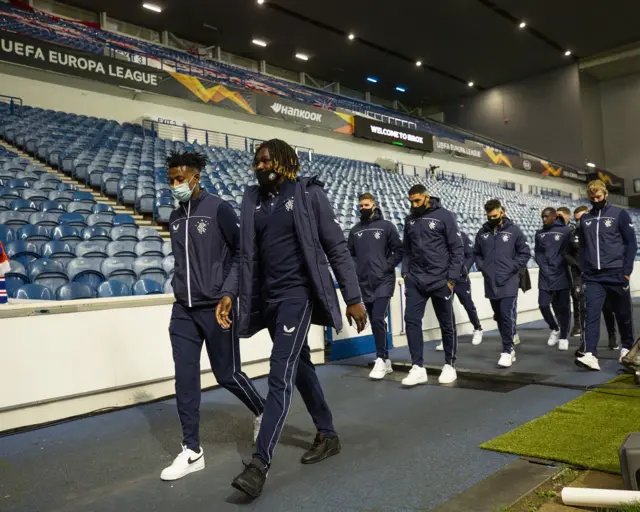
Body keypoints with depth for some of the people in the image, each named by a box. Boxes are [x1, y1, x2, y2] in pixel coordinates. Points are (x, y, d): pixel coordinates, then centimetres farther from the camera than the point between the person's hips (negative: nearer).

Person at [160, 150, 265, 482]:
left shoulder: (218, 209, -8)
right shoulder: (175, 218, 11)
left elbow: (243, 252, -9)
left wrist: (228, 292, -15)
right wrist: (180, 287, 10)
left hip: (216, 309, -5)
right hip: (183, 311, 6)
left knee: (227, 374, 5)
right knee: (185, 379, 2)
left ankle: (262, 413, 34)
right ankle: (192, 451, 14)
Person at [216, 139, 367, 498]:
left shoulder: (309, 194, -6)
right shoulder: (253, 200, 9)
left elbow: (337, 248, -6)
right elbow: (247, 254, 11)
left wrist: (354, 298, -7)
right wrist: (230, 294, 0)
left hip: (298, 293, -6)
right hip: (269, 297, 7)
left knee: (281, 374, -12)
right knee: (300, 368, 16)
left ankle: (261, 463, -7)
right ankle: (328, 436, 33)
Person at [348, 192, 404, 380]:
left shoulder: (386, 226, 1)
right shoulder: (355, 230, 11)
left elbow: (399, 250, 1)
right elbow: (350, 253, 16)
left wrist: (388, 266, -9)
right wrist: (355, 269, 2)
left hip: (383, 281, -4)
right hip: (365, 283, 4)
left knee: (378, 319, -16)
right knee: (375, 321, 8)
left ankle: (381, 360, -7)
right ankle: (386, 360, 18)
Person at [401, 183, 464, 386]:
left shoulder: (444, 216, -4)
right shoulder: (410, 220, 11)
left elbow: (457, 249, -6)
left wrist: (452, 278, -11)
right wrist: (405, 273, 5)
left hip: (440, 280, -4)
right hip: (415, 280, 4)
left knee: (447, 324, 7)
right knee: (411, 320, -5)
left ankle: (450, 366, 21)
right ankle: (418, 368, 0)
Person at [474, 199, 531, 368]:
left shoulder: (514, 231, -2)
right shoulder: (482, 233, 7)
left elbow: (525, 253, 0)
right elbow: (477, 253, 17)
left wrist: (512, 268, -9)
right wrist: (482, 267, 2)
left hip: (509, 282, -4)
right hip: (490, 283, 4)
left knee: (508, 317, -10)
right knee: (499, 318, 11)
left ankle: (507, 351, -2)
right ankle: (510, 348, 23)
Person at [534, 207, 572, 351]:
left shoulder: (566, 230, -2)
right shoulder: (539, 233, 11)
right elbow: (537, 252, 10)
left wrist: (558, 265, -10)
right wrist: (543, 266, -4)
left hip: (562, 276, -3)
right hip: (545, 276, 3)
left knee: (563, 307, 3)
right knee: (543, 305, -1)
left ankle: (564, 336, 17)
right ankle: (555, 329, 24)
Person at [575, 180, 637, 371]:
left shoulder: (620, 214, 0)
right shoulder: (584, 219, 11)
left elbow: (631, 243, -1)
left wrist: (626, 271, -7)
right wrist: (584, 271, 9)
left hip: (616, 274, -2)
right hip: (593, 277, 2)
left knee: (623, 314, 11)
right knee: (591, 314, -10)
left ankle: (627, 347, 31)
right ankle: (590, 354, -18)